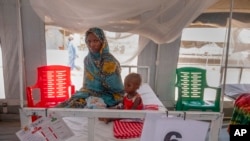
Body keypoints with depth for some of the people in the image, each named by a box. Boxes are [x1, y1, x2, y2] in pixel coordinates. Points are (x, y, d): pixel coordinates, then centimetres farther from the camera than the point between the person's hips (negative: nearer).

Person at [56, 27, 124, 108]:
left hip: (105, 98, -6)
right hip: (88, 95, 6)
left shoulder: (110, 62, -14)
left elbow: (118, 91, -11)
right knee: (61, 107, -16)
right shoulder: (87, 59, 7)